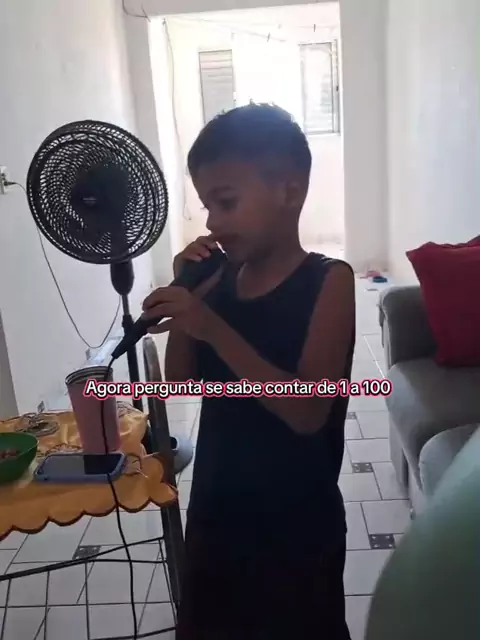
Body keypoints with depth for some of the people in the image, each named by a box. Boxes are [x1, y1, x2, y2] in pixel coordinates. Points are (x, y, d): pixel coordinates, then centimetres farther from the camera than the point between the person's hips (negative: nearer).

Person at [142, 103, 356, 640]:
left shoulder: (328, 281, -18)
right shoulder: (224, 277, -2)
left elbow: (308, 413, -26)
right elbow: (180, 380, 1)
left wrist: (212, 328, -32)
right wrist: (187, 296, -12)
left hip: (297, 520, -5)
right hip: (216, 507, 6)